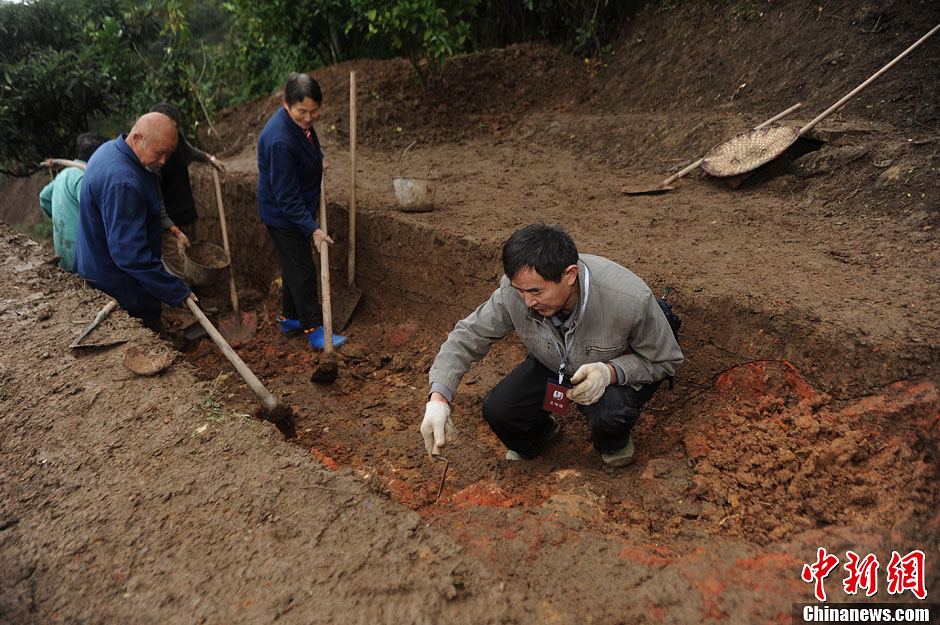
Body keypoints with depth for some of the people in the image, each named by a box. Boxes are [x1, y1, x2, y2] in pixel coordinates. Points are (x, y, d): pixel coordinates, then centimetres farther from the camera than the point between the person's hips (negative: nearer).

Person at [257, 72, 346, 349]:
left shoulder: (300, 121, -4)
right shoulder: (280, 141, -32)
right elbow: (287, 197, -29)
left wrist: (319, 160, 6)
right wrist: (313, 229, -28)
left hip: (300, 209, 9)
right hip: (282, 215, -9)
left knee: (294, 266, 21)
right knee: (302, 271, 0)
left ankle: (289, 317, 37)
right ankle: (314, 329, 13)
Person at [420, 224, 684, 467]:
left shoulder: (631, 299, -36)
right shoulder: (514, 291, -28)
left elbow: (665, 359, -18)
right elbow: (467, 336, -16)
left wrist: (611, 372, -37)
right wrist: (438, 398, -29)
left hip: (623, 371, -3)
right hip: (552, 366, 3)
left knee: (610, 413, -35)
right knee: (497, 408, -17)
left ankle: (613, 443, 5)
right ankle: (541, 431, 20)